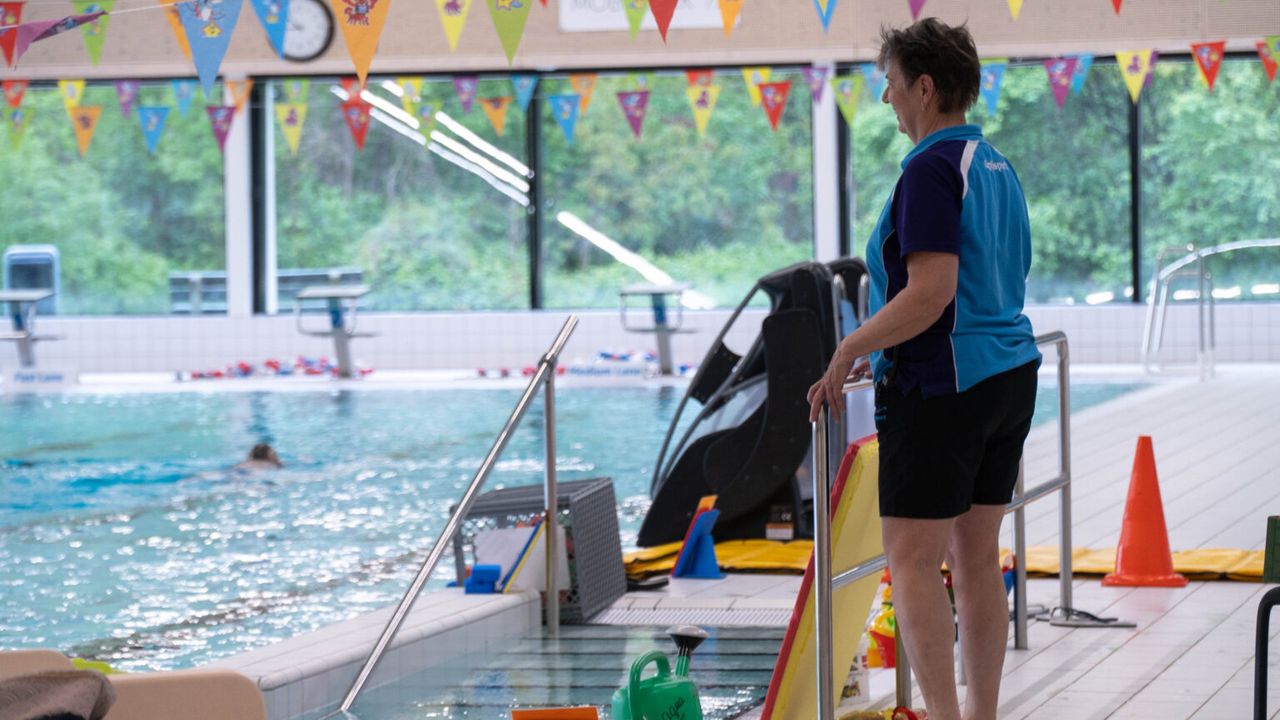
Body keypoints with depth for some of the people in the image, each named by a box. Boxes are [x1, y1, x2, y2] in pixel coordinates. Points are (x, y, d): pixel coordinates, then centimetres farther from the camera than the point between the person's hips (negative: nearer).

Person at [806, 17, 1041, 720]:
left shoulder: (933, 169, -14)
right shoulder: (997, 168, 14)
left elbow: (930, 294, -23)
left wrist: (849, 350, -14)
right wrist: (879, 347, 25)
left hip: (942, 386, -9)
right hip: (1010, 374, 9)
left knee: (913, 562, -7)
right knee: (977, 557, 11)